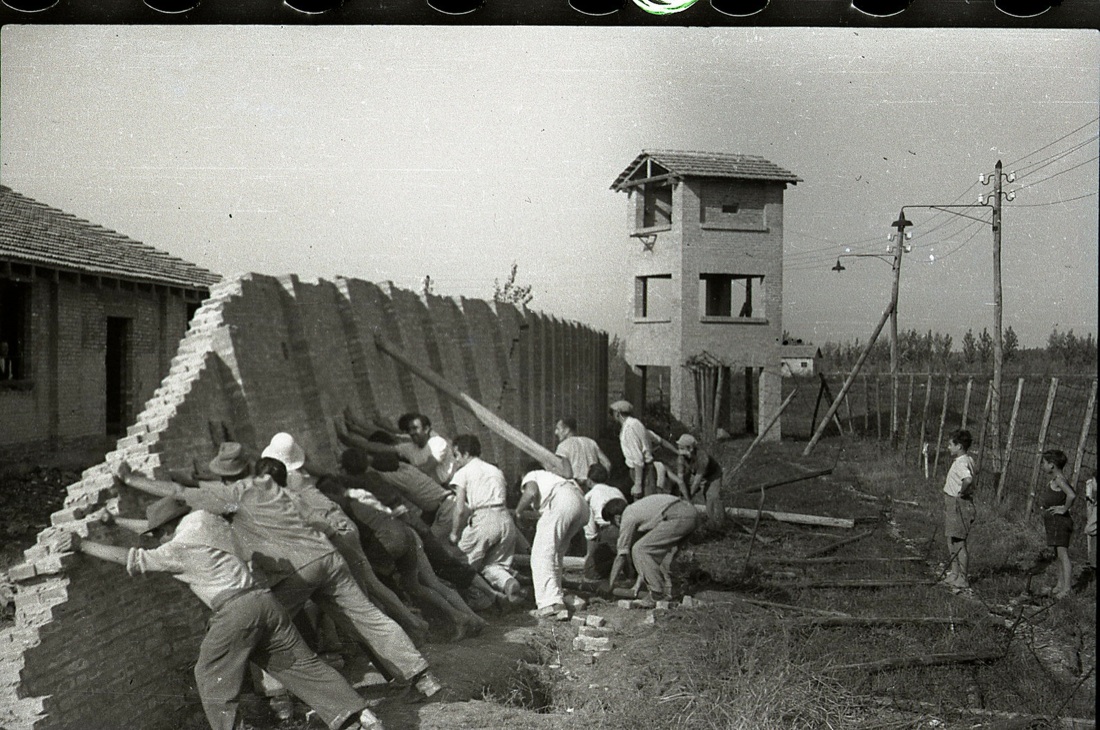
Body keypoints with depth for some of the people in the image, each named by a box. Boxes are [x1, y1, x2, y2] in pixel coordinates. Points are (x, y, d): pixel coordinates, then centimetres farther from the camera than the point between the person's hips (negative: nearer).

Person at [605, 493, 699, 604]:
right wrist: (639, 582, 37)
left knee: (638, 550, -1)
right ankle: (667, 591, 20)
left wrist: (610, 585, 23)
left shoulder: (628, 518, 7)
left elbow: (621, 556, 11)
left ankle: (658, 594, 1)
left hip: (679, 518, -10)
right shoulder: (638, 509, 31)